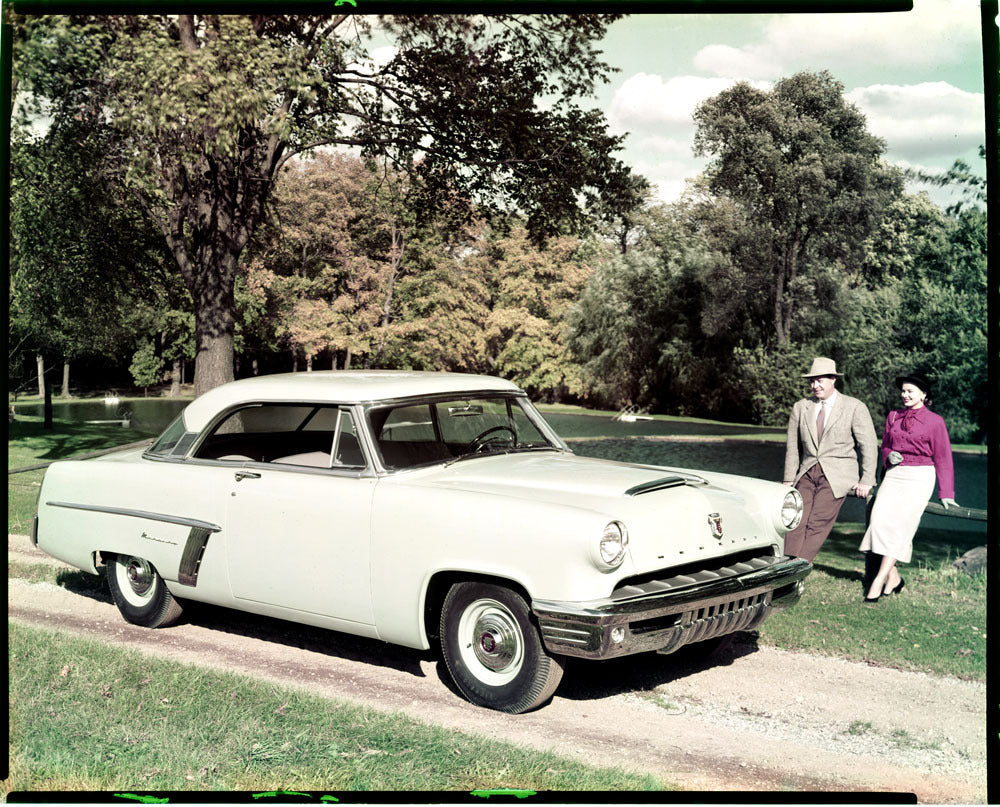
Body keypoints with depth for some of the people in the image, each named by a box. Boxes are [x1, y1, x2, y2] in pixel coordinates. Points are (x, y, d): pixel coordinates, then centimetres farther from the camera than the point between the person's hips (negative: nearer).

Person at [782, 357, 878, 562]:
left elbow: (869, 445, 1)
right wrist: (789, 480, 11)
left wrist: (866, 480, -4)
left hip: (837, 476, -3)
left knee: (816, 524, -15)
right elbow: (792, 446, 15)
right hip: (807, 474, 3)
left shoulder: (854, 407, 0)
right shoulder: (800, 407, 10)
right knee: (797, 522, -13)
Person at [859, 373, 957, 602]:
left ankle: (878, 581, -20)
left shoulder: (935, 422, 3)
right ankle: (893, 577, -8)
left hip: (919, 477, -4)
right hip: (893, 475, 4)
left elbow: (943, 459, 7)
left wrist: (946, 494, 6)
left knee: (899, 523, -17)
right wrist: (889, 456, 0)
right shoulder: (893, 416, 14)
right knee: (881, 517, -18)